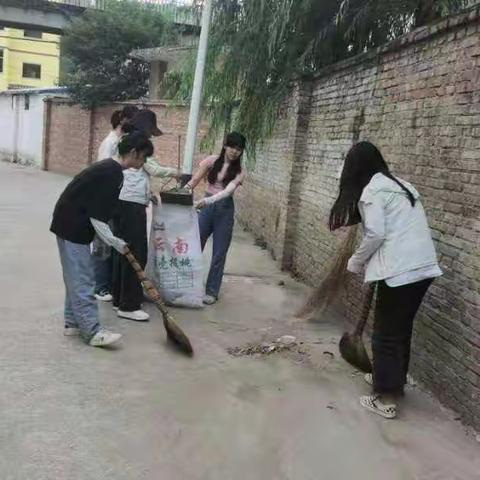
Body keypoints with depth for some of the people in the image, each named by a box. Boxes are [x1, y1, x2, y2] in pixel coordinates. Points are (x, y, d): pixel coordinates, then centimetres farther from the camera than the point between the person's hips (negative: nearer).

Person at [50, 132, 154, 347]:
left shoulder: (109, 168, 12)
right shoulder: (113, 174, -18)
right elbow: (97, 216, -21)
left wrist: (113, 240, 17)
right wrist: (115, 242, -13)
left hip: (71, 224, 10)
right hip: (73, 227, -10)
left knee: (76, 277, 15)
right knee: (82, 280, -8)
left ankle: (73, 322, 23)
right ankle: (93, 331, -4)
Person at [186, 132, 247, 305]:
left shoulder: (239, 171, -4)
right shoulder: (211, 161, 0)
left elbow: (228, 191, -19)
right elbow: (194, 181, -3)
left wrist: (208, 200, -33)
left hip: (224, 209, -1)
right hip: (206, 206, 1)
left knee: (219, 253, 4)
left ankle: (212, 292, 15)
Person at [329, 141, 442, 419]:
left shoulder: (372, 190, -5)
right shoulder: (401, 185, 20)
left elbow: (376, 234, -14)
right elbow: (406, 229, 17)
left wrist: (356, 262, 1)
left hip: (400, 269, -9)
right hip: (424, 266, 9)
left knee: (387, 333, 2)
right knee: (402, 328, 21)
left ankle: (387, 399, 8)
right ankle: (395, 379, 36)